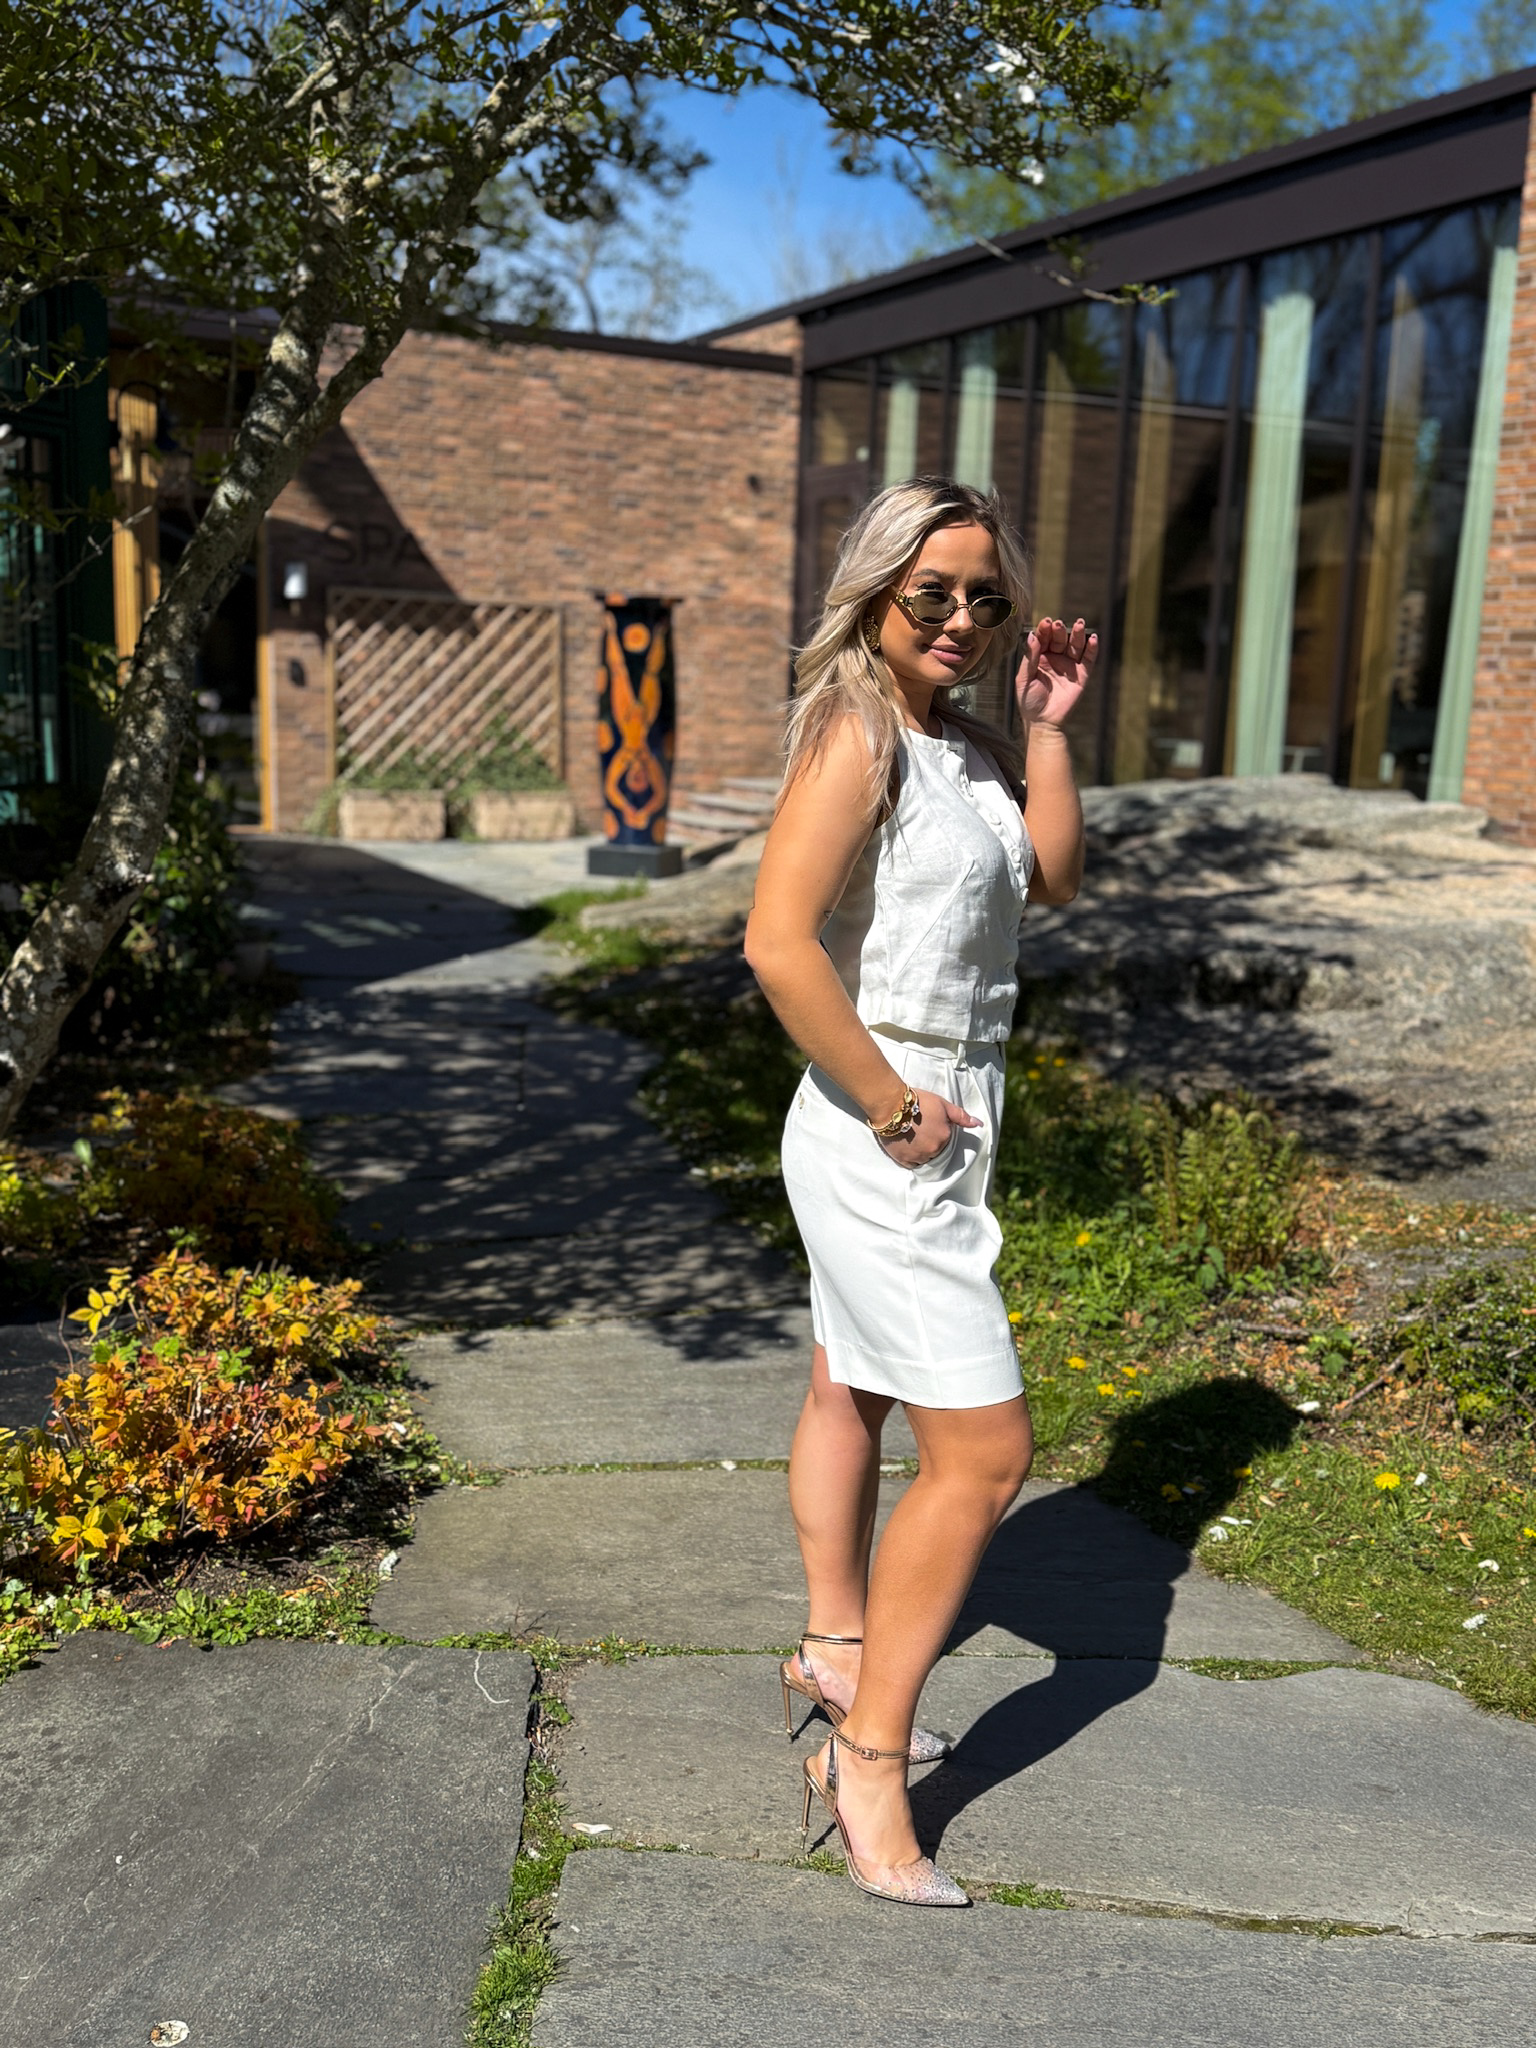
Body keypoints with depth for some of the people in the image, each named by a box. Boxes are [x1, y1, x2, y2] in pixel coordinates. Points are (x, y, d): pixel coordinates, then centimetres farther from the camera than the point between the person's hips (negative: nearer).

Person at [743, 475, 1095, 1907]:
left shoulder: (969, 743, 10)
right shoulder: (858, 735, -18)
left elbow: (1052, 878, 8)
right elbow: (778, 944, -27)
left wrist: (1049, 726, 1)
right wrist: (893, 1109, -21)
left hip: (945, 1117, 10)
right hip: (883, 1139, -10)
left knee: (852, 1387, 23)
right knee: (982, 1450, -6)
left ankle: (835, 1651, 42)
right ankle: (867, 1761, 8)